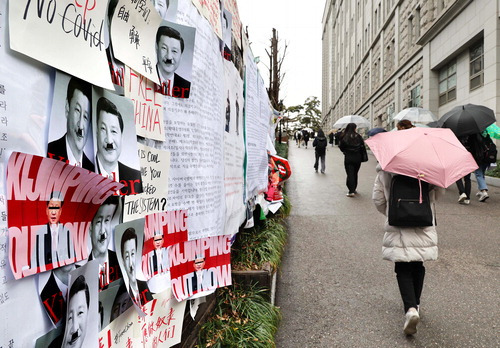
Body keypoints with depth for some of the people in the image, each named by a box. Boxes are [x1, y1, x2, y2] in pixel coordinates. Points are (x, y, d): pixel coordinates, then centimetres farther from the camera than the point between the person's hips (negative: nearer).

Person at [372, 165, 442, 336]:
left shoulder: (385, 171, -6)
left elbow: (378, 199, -2)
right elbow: (438, 192, 4)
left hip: (397, 228, -2)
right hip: (424, 227, 2)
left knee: (403, 270, 6)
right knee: (418, 267, 20)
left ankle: (410, 308, -12)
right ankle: (415, 304, 33)